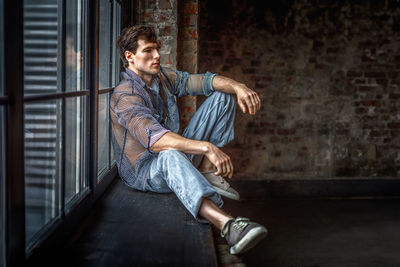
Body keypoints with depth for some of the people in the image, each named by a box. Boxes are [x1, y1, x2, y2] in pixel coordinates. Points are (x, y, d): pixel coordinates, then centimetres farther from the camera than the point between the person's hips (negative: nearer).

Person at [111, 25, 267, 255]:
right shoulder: (125, 96, -21)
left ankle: (206, 171, -11)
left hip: (179, 156, 8)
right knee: (171, 156, -47)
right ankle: (227, 224, -68)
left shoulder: (163, 77, 5)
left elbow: (203, 81, -1)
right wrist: (207, 147, -49)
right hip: (143, 171, -8)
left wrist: (238, 86, -24)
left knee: (223, 95, 2)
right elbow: (155, 139, -37)